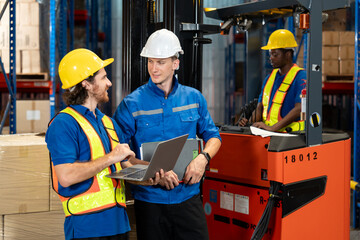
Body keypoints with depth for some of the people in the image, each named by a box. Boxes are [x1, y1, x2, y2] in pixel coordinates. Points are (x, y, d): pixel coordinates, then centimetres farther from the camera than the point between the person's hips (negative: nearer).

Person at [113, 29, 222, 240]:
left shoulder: (194, 97, 5)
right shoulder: (132, 104, -5)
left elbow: (213, 136, 14)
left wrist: (203, 157, -7)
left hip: (188, 196, 2)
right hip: (149, 199, -2)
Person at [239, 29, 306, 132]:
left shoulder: (300, 77, -4)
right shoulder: (269, 78, 19)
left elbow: (299, 109, -16)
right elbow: (260, 107, 18)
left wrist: (272, 128, -23)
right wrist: (249, 122, -3)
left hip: (291, 135, -6)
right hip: (269, 135, 6)